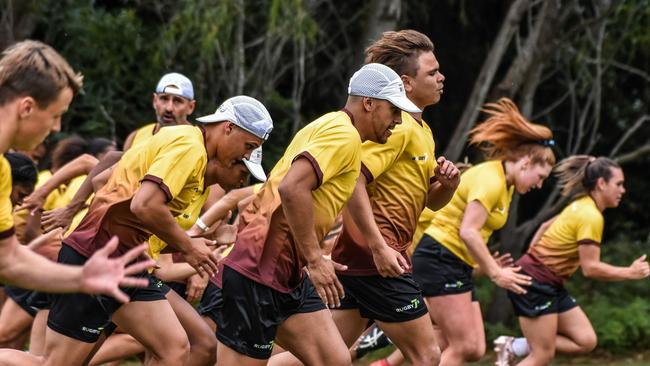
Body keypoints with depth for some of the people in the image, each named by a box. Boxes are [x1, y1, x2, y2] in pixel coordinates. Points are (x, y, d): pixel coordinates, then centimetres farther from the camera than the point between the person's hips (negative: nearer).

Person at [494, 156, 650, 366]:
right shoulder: (591, 217, -20)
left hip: (551, 286, 10)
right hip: (536, 283, -10)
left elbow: (547, 226, 22)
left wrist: (532, 259, 21)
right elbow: (590, 268, -23)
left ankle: (514, 347, 7)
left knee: (586, 341, 2)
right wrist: (630, 273, -16)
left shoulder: (582, 206, 9)